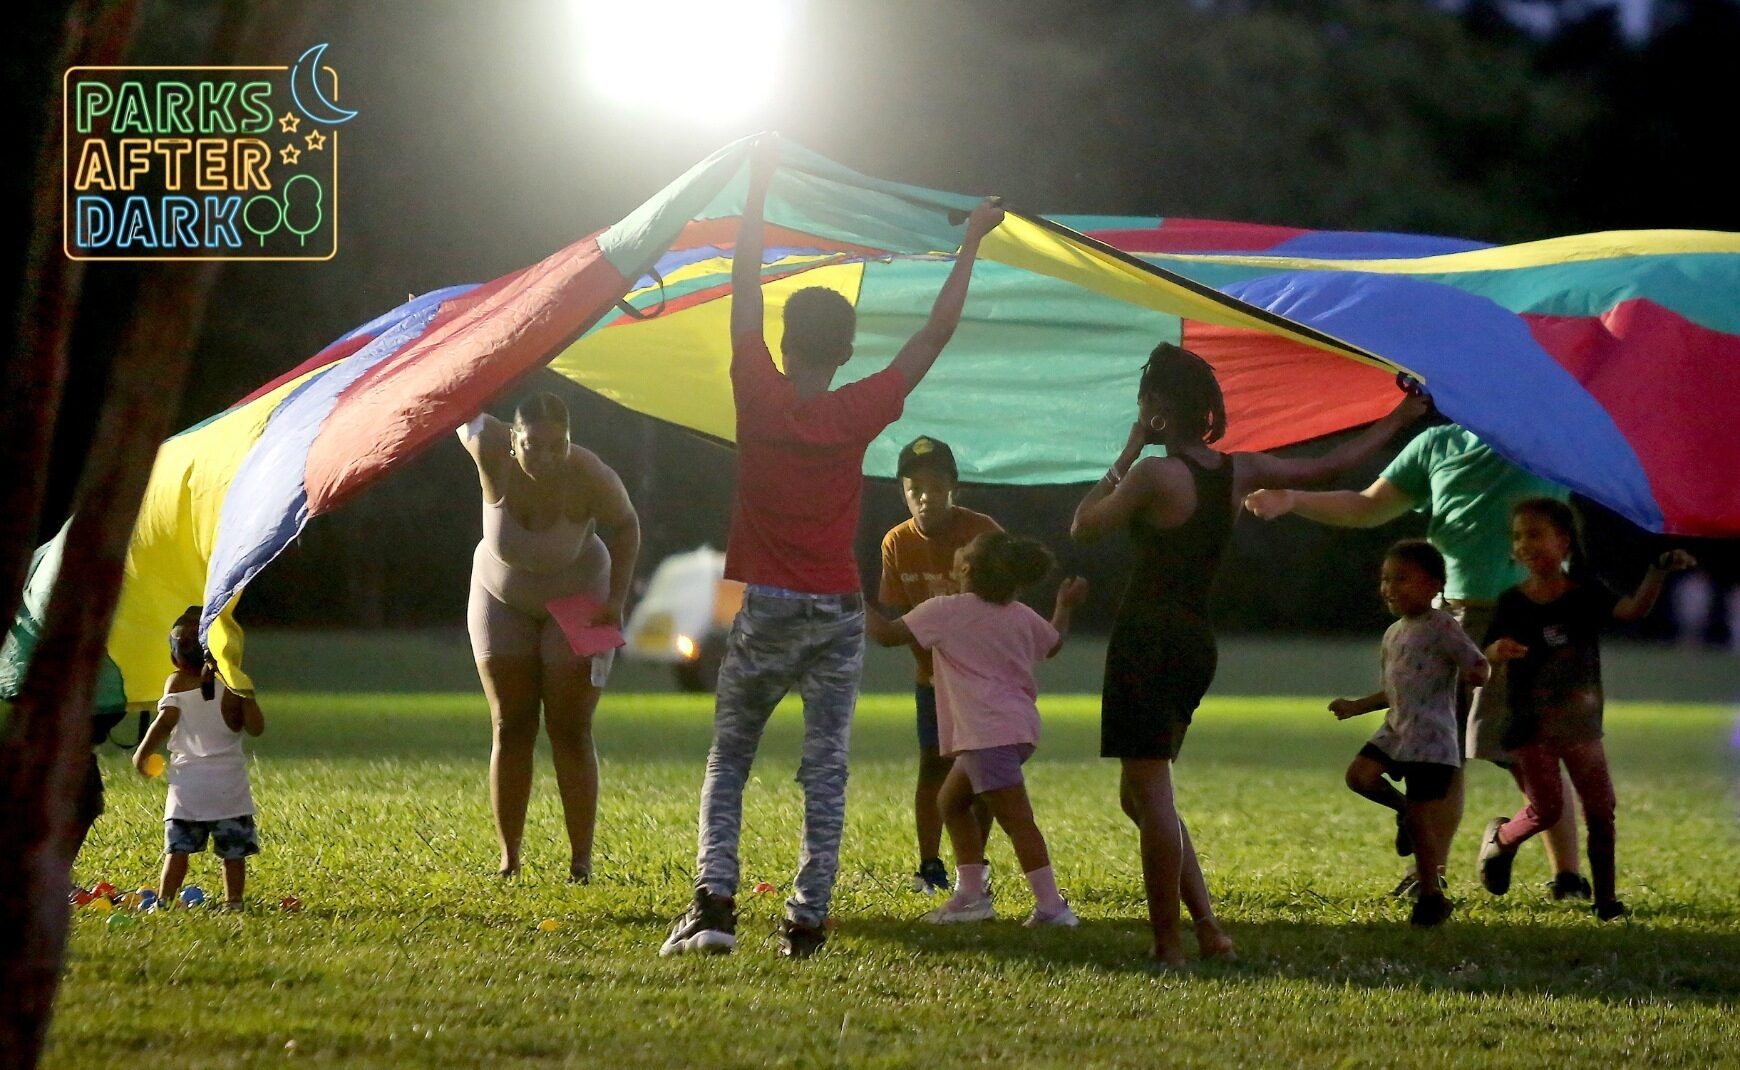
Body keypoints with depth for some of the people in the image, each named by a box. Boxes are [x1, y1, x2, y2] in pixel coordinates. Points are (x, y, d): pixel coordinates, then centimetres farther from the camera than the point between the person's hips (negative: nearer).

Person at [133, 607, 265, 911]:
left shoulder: (176, 684, -2)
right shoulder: (232, 687, -4)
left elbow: (165, 721, -14)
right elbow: (256, 727, -6)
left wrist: (142, 754, -4)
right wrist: (247, 695, 5)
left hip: (187, 780, 0)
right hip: (229, 783, 0)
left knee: (177, 848, 3)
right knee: (234, 851, 6)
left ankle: (164, 899, -3)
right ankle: (233, 901, 3)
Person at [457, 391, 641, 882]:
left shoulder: (589, 476, -30)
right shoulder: (493, 454, -28)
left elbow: (625, 525, -11)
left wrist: (617, 598, -16)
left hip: (576, 603, -2)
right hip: (502, 602, 2)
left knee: (571, 732, -5)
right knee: (510, 730, 1)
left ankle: (581, 861, -4)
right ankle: (508, 858, 4)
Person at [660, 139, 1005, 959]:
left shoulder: (759, 396, -6)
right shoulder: (859, 413, -5)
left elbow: (744, 291, 4)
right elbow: (935, 335, 4)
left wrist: (758, 190, 11)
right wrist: (970, 246, 12)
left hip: (764, 611, 0)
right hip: (837, 611, 0)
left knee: (728, 761, 9)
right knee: (825, 770, 3)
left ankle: (714, 900, -7)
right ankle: (807, 920, -3)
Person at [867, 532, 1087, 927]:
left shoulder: (946, 611, -7)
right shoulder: (1021, 617, 14)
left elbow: (887, 634, -7)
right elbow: (1053, 644, 32)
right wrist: (1065, 607, 49)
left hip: (989, 734, -9)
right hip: (1019, 727, 9)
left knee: (1017, 820, -12)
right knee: (952, 801, 22)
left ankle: (1051, 905, -18)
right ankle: (971, 895, 21)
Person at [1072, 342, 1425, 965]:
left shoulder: (1154, 476, -13)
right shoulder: (1240, 472, 8)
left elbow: (1083, 528, -2)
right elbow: (1330, 466, 19)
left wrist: (1126, 456, 2)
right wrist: (1397, 421, 29)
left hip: (1147, 641, -8)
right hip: (1197, 643, 8)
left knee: (1150, 794, -6)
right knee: (1141, 795, 16)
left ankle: (1166, 944, -8)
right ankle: (1209, 929, 11)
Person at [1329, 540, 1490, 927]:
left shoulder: (1441, 627, -9)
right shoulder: (1393, 634, 17)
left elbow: (1479, 668, -13)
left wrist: (1476, 673, -35)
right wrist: (1356, 706, 19)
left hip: (1430, 737, -8)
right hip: (1396, 730, 8)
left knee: (1420, 821, -7)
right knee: (1360, 774, -14)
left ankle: (1431, 896, 4)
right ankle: (1404, 809, 12)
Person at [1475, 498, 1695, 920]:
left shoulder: (1587, 595, -4)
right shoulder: (1512, 604, -6)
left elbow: (1634, 609, -19)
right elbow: (1482, 660, -7)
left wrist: (1659, 572, -35)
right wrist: (1497, 652, -31)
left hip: (1581, 723, 2)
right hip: (1532, 724, -2)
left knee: (1600, 809, 1)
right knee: (1547, 809, -5)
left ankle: (1606, 897, 9)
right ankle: (1501, 839, 26)